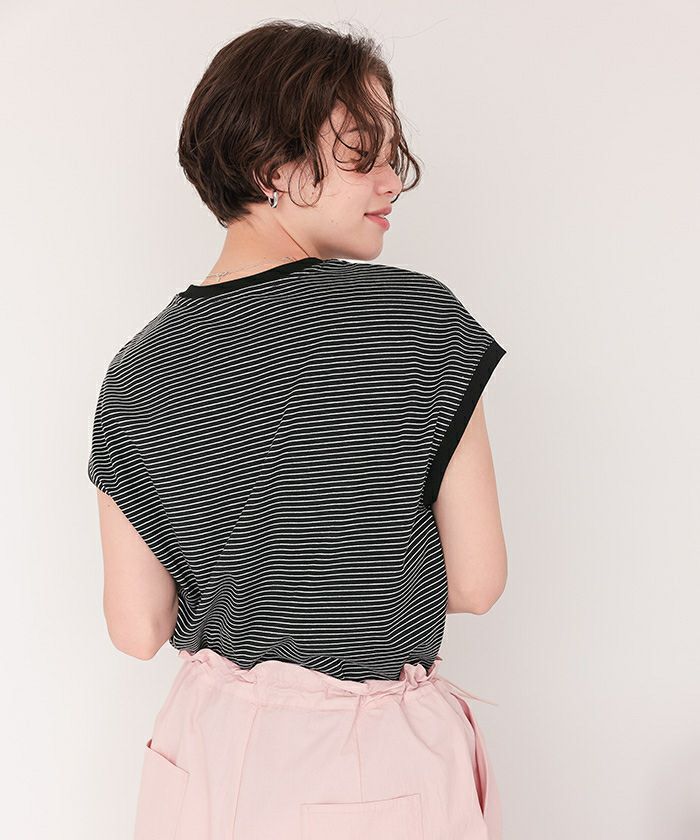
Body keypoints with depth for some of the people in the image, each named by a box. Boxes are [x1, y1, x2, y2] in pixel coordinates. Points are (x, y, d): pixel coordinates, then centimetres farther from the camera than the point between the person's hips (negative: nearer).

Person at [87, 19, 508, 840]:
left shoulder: (135, 376, -10)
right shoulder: (419, 319, -20)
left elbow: (138, 631, -4)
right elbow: (477, 582, -13)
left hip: (209, 751, 3)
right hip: (379, 770, -2)